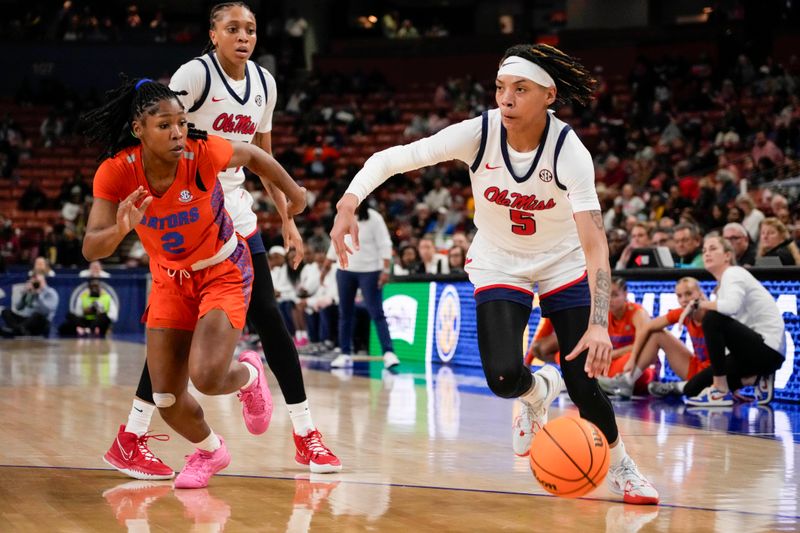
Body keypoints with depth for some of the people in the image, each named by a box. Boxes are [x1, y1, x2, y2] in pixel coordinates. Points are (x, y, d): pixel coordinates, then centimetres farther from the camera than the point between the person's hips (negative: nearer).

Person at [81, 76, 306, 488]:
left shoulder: (204, 153, -27)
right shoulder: (115, 172, -22)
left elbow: (253, 155, -4)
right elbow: (91, 249, -24)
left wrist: (292, 192, 11)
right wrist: (121, 228, -46)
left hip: (223, 271, -3)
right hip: (170, 279, 3)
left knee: (207, 377, -22)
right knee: (166, 398, 0)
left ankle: (249, 375, 16)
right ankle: (210, 450, 33)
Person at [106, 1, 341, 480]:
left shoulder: (264, 83, 7)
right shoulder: (196, 74, -12)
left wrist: (287, 218, 15)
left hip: (237, 213, 6)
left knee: (268, 316, 2)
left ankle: (306, 433, 7)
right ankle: (131, 436, 3)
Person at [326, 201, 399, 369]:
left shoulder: (374, 218, -9)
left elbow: (384, 245, -10)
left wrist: (385, 270, -18)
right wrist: (327, 265, 17)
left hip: (369, 271, -5)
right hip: (344, 270, 5)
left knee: (377, 313, -11)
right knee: (345, 313, 7)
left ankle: (388, 353, -13)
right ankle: (345, 354, 15)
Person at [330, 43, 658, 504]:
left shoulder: (569, 151, -28)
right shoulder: (479, 134, -23)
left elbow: (595, 244, -36)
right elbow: (393, 158, -20)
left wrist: (599, 325, -47)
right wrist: (349, 202, -38)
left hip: (563, 263, -1)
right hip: (499, 263, 1)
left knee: (584, 384, -10)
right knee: (503, 377, -18)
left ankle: (622, 466, 19)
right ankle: (538, 391, 20)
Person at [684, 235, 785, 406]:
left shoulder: (733, 273, -10)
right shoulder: (722, 283, 16)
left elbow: (731, 306, -32)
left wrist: (701, 304, -16)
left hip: (769, 348, -9)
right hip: (753, 348, 9)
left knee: (712, 319, -29)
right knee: (693, 388, 5)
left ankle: (721, 392, -20)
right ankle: (754, 378, 11)